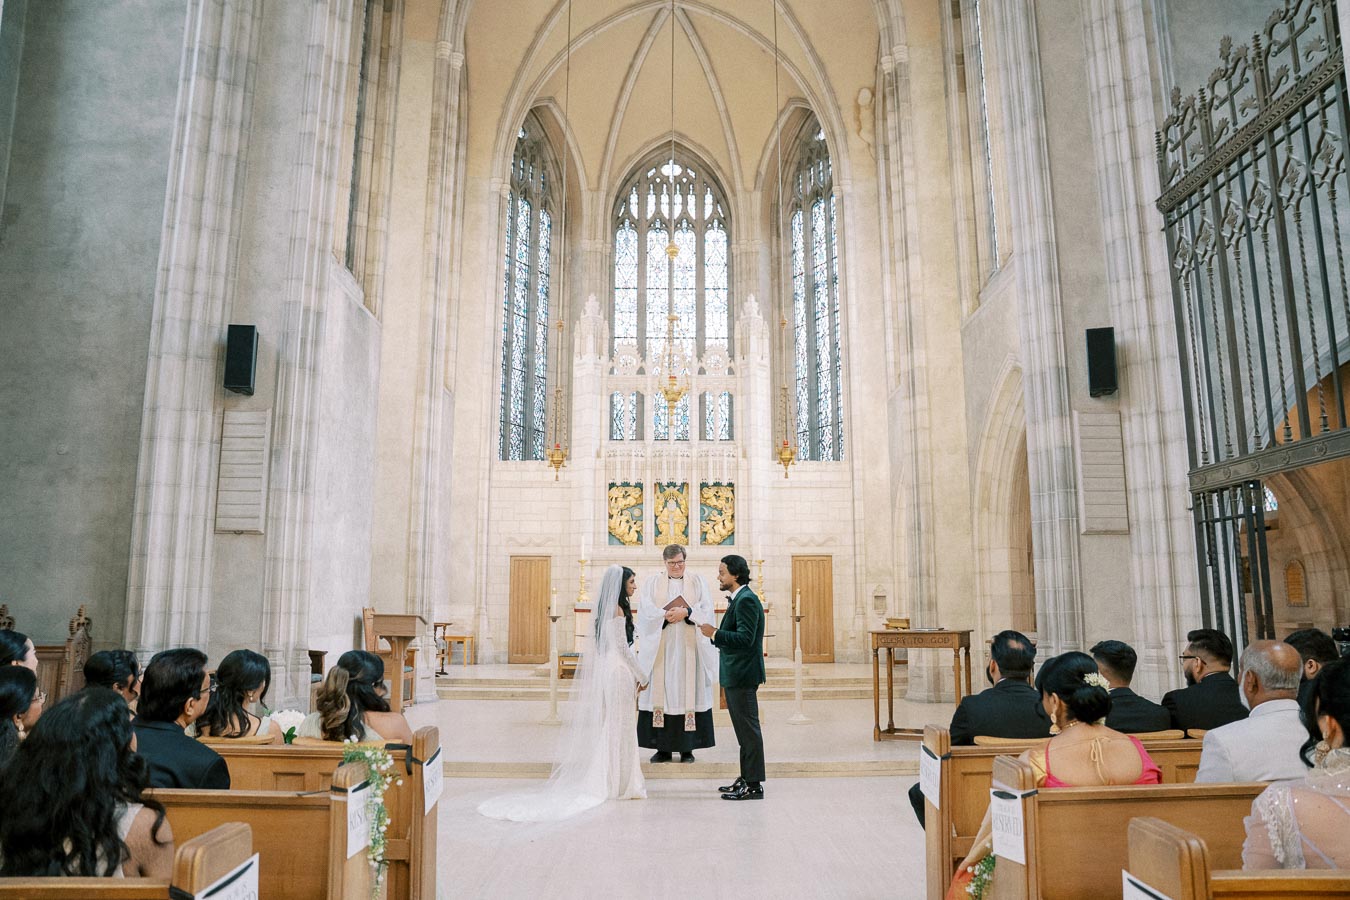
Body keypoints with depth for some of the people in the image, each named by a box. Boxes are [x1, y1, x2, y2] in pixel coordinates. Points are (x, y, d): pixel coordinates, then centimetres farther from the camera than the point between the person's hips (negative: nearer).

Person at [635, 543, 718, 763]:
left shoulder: (698, 582, 11)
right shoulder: (652, 583, 10)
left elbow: (706, 610, 0)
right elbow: (646, 611, -3)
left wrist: (686, 612, -14)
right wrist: (666, 616, -16)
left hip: (689, 648, 0)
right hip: (661, 648, 0)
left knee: (688, 692, -2)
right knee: (661, 691, -2)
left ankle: (687, 748, 5)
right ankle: (663, 748, 5)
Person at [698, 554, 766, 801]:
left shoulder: (746, 600, -17)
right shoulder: (740, 599, 15)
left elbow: (745, 638, -25)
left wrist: (715, 634, -20)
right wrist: (716, 635, 10)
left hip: (742, 676, -10)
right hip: (735, 675, 10)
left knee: (748, 729, -4)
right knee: (744, 729, 16)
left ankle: (754, 785, 3)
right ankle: (746, 778, 25)